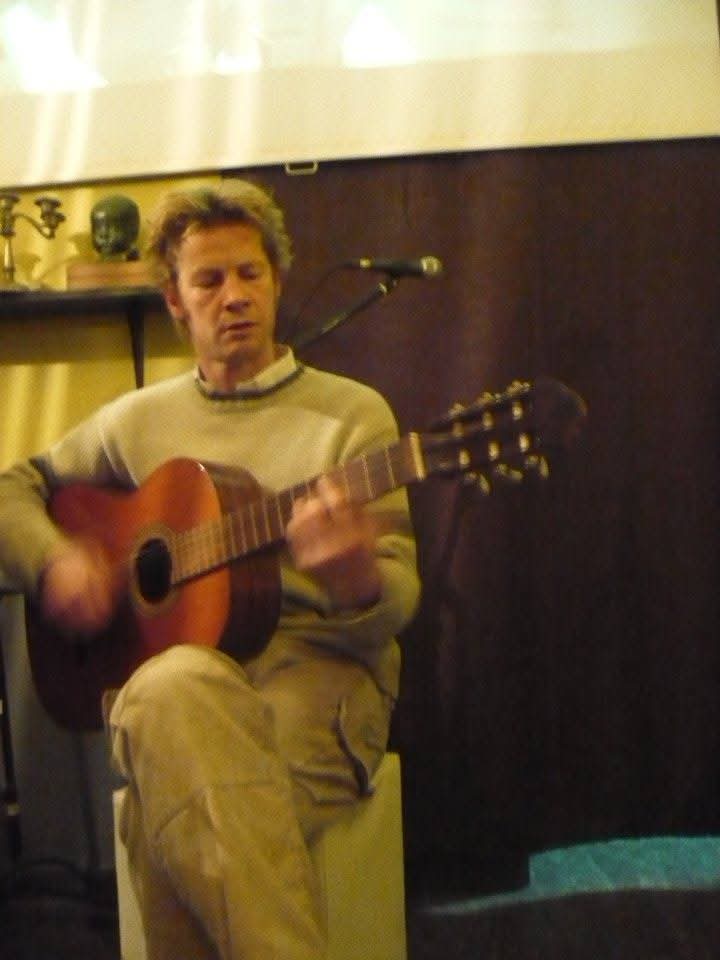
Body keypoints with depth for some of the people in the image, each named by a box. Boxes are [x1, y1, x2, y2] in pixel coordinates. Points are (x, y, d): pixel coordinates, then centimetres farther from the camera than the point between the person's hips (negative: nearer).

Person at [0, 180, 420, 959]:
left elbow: (396, 602, 2)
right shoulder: (139, 420, 18)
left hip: (316, 669, -2)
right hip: (166, 657, 3)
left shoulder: (352, 413, 8)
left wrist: (357, 583, -23)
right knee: (174, 691, -38)